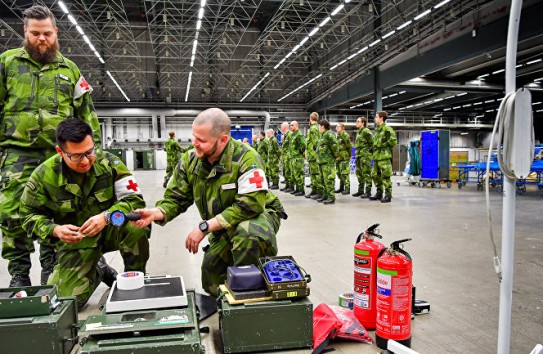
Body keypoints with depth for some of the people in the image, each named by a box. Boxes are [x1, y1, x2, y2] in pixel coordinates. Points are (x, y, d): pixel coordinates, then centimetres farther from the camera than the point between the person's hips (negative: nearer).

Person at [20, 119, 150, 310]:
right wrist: (55, 230, -23)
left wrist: (106, 216, -37)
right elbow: (31, 216, -2)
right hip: (76, 241, 1)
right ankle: (99, 270, 24)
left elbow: (135, 200, -19)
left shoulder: (108, 162, -16)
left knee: (136, 225, -35)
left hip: (111, 229, -1)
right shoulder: (43, 175, -14)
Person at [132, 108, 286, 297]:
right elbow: (176, 198, -1)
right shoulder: (190, 161, -8)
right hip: (224, 229, 6)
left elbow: (250, 205, -34)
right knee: (211, 284, 0)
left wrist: (204, 226, -33)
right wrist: (155, 213, -25)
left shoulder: (246, 158, -28)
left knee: (247, 235, -40)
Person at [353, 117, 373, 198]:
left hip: (365, 155, -10)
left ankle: (368, 191, -2)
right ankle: (360, 190, 20)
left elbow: (372, 143, -13)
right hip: (358, 155, 10)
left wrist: (369, 152, -12)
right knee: (359, 173, 12)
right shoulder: (358, 132, 18)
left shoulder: (366, 131, -10)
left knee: (366, 173, -6)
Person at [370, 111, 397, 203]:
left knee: (385, 176, -6)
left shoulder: (387, 129, -9)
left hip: (384, 157, -9)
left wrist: (384, 145, -7)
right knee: (375, 175, 12)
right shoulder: (377, 130, 17)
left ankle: (388, 195, 1)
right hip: (376, 157, 9)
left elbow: (393, 141, -15)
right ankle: (379, 193, 23)